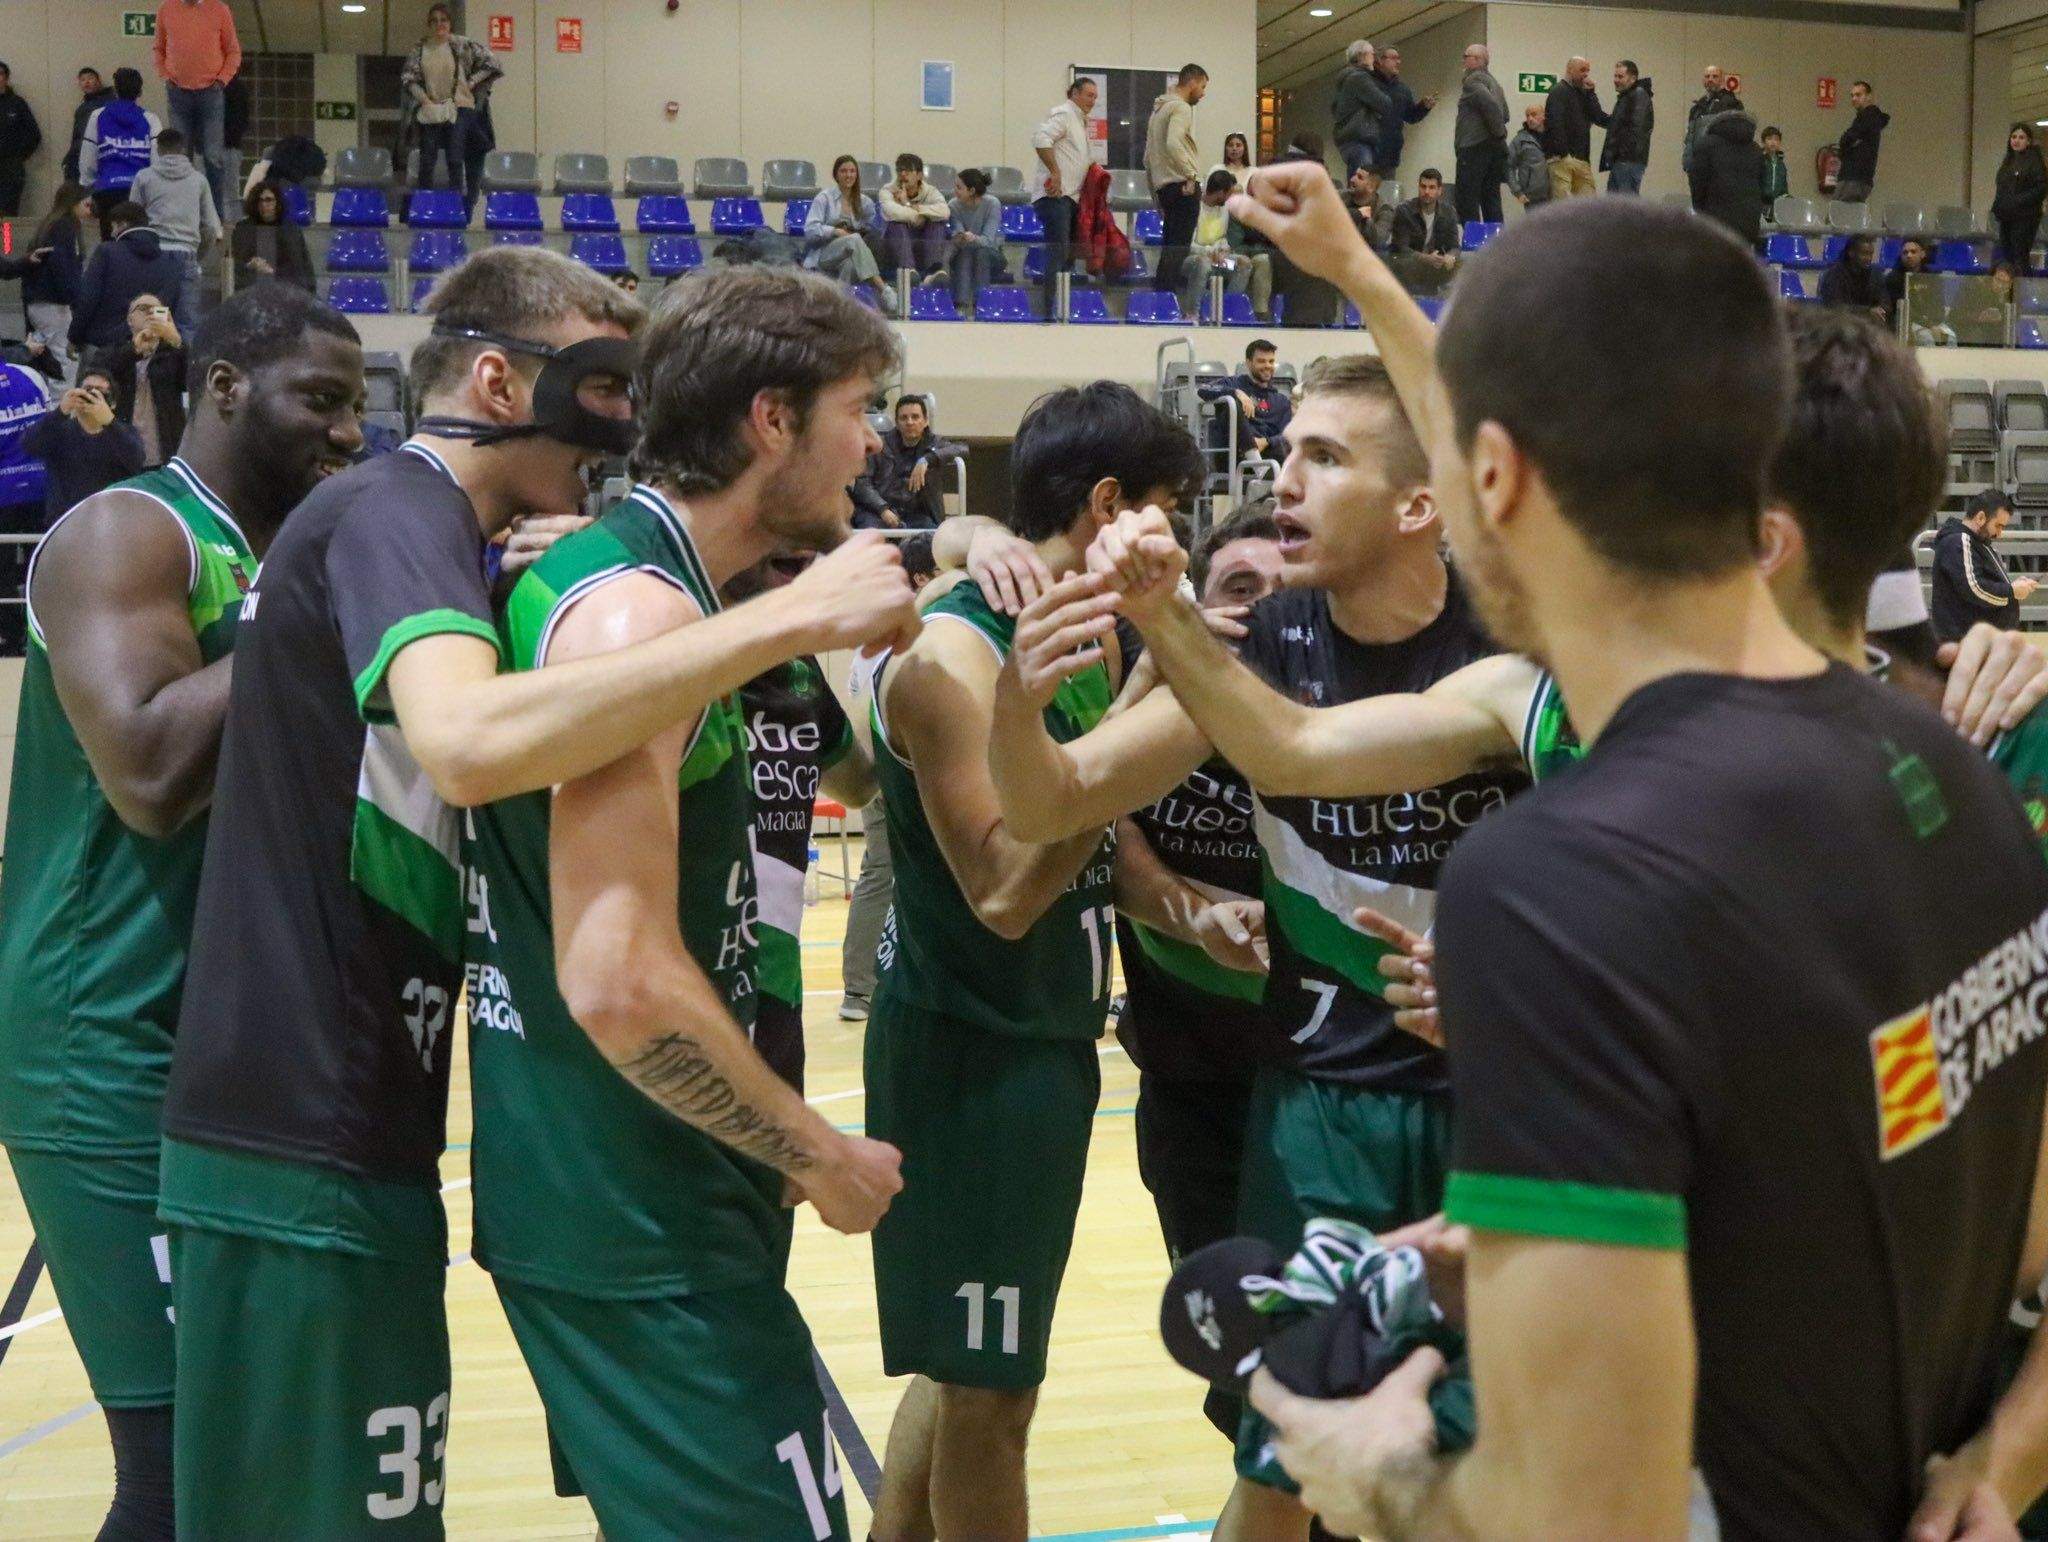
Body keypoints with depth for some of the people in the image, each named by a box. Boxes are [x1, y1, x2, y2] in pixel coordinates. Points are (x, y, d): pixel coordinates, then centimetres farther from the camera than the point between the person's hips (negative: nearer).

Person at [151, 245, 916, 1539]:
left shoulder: (402, 524, 16)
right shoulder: (396, 511, -14)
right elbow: (470, 741, -35)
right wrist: (794, 615, -33)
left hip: (310, 1128, 10)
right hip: (312, 1144, -10)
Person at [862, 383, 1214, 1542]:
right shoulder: (953, 656, -20)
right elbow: (1005, 891, -26)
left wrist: (1174, 903, -3)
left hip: (1051, 1038, 9)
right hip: (974, 1050, -9)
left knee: (970, 1365, 20)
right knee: (987, 1387, 3)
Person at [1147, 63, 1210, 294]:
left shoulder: (1158, 109, 22)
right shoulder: (1181, 107, -7)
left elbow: (1148, 156, 24)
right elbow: (1173, 144, -25)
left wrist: (1156, 194, 26)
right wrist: (1190, 174, -18)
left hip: (1163, 186, 9)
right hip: (1183, 186, -9)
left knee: (1170, 246, 13)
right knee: (1178, 246, -10)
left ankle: (1161, 290, 14)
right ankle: (1167, 293, -14)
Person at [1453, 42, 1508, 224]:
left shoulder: (1472, 81, -9)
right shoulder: (1493, 82, 21)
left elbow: (1490, 105, -23)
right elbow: (1505, 114, 24)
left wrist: (1499, 132, -14)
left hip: (1474, 148, -9)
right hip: (1495, 148, 9)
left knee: (1467, 202, -9)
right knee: (1491, 199, 10)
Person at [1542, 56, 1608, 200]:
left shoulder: (1582, 93, 20)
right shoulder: (1558, 92, -4)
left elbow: (1598, 117, 9)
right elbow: (1555, 123, -16)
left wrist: (1590, 92, 1)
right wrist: (1562, 152, -21)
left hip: (1582, 159, 8)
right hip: (1562, 157, -8)